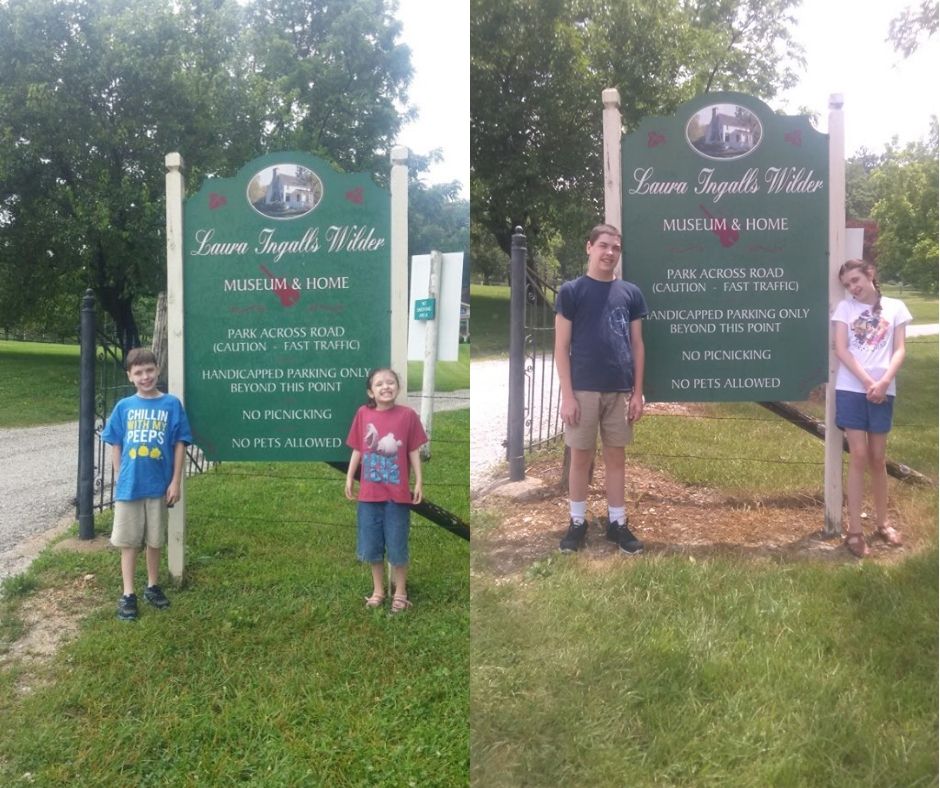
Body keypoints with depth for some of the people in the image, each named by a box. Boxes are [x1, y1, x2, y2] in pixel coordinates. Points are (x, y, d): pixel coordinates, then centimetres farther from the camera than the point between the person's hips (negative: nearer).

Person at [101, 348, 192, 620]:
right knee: (128, 541, 8)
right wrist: (119, 479, 4)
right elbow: (116, 445, 6)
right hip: (129, 486, 1)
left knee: (154, 540, 13)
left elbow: (179, 444, -3)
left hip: (159, 485, -1)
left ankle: (152, 586, 30)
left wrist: (175, 482, -5)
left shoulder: (171, 404, -5)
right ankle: (128, 594, 18)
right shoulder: (124, 406, 0)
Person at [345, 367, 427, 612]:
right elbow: (357, 450, 6)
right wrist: (349, 478, 6)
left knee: (397, 546, 7)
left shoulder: (407, 415, -7)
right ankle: (378, 590, 29)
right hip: (369, 492, 2)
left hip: (397, 492, -2)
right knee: (372, 545, 12)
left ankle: (400, 592, 23)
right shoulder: (363, 414, -2)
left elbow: (414, 452, -2)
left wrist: (419, 482, -4)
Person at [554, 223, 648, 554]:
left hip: (620, 390, 3)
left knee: (616, 456, 10)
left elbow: (637, 345, 10)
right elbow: (562, 346, -4)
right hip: (584, 389, -3)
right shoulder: (571, 291, -2)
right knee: (581, 457, 6)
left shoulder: (630, 293, 8)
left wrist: (638, 392, 4)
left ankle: (617, 522, 20)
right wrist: (567, 395, -10)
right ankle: (577, 522, 18)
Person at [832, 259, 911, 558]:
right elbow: (841, 350, -3)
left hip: (883, 392, 1)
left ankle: (882, 522, 25)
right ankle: (855, 530, 0)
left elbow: (899, 351, 1)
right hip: (851, 389, -1)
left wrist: (884, 382, -15)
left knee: (877, 458, 9)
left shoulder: (895, 307, 7)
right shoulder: (845, 308, 6)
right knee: (858, 457, -4)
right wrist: (868, 381, -13)